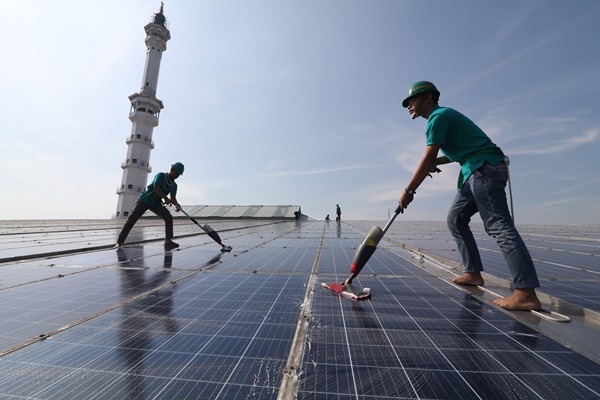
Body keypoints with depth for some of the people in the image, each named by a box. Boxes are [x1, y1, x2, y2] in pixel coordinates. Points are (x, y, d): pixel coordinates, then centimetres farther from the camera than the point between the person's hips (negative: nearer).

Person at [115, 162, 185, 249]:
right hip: (145, 200, -5)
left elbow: (173, 197, -9)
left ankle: (168, 240, -9)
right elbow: (155, 187, -29)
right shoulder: (161, 175, -13)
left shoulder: (174, 185, 2)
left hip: (156, 203, 5)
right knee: (131, 219, -9)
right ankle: (119, 242, -3)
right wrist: (165, 198, -39)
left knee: (169, 217, -11)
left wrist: (176, 204, -32)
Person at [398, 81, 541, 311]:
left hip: (485, 168, -10)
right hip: (476, 172, 10)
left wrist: (409, 191, -15)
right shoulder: (443, 115, 24)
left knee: (498, 225, -17)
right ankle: (473, 273, 12)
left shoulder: (438, 116, -7)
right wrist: (437, 161, 10)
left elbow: (428, 158, -16)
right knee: (455, 219, 9)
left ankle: (526, 294, -18)